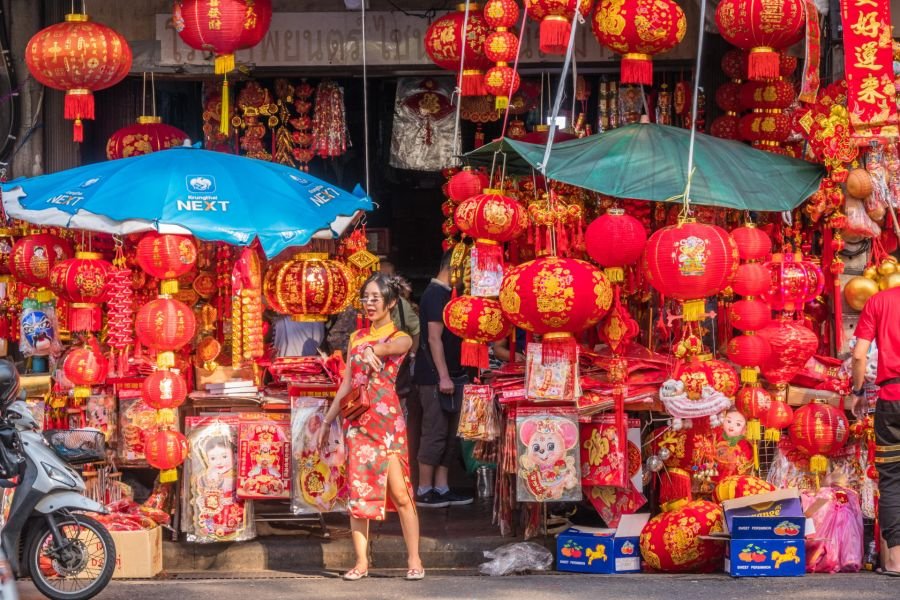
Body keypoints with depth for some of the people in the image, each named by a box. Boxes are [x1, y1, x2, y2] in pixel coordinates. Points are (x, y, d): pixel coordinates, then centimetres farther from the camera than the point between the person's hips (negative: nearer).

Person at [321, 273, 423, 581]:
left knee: (399, 492, -7)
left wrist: (371, 351, -47)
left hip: (387, 418, -5)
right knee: (358, 492, 2)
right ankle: (361, 561, 5)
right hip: (357, 418, 5)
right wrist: (327, 420, 16)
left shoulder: (400, 338, 0)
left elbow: (389, 347, -25)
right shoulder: (356, 338, 15)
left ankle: (414, 559, -1)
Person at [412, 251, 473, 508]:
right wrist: (444, 377, -22)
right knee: (435, 434, -6)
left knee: (450, 434, 11)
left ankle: (441, 487, 15)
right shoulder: (436, 294, -14)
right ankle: (424, 491, -1)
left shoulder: (445, 294, 16)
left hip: (448, 375, 10)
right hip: (435, 378, -10)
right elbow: (434, 338, -19)